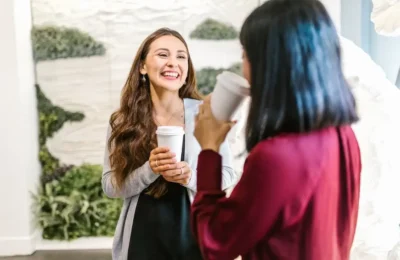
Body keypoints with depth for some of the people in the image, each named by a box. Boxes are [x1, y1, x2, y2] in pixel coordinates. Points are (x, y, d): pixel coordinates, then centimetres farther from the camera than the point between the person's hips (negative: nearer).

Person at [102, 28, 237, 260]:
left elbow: (228, 175, -3)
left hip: (196, 236, 0)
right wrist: (149, 169, -20)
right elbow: (110, 185, -4)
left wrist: (191, 177, -20)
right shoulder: (122, 121, -5)